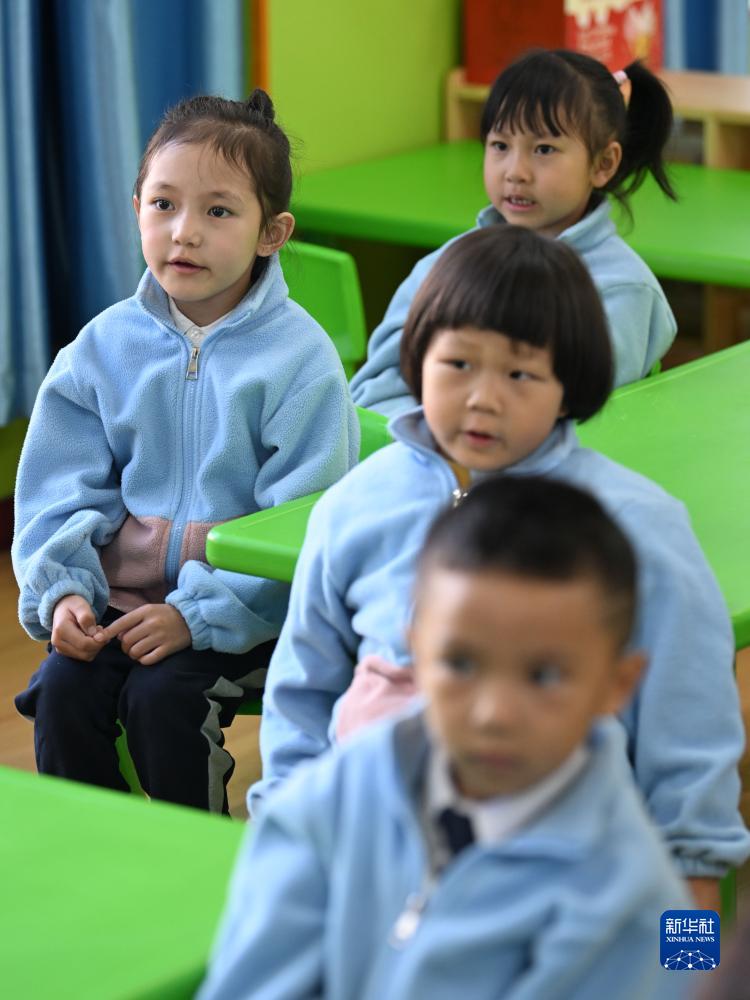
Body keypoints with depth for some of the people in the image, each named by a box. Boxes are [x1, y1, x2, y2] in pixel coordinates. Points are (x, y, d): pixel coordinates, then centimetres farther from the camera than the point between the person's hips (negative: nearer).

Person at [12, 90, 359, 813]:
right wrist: (64, 589, -11)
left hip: (245, 606, -4)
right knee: (63, 688, -18)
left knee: (162, 694, -24)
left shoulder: (298, 358, -10)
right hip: (121, 590, 4)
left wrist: (196, 614, -21)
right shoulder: (104, 346, 4)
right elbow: (60, 493, 7)